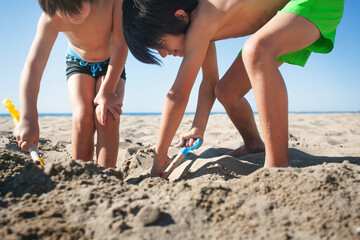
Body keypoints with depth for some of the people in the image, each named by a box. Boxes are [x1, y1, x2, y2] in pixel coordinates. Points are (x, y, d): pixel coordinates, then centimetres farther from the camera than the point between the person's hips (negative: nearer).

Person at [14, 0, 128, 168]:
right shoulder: (51, 18, -31)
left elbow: (120, 45, -27)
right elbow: (33, 64, -37)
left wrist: (107, 92, -30)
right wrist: (28, 119, -46)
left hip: (112, 65, 0)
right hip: (78, 63, 0)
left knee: (108, 118, -22)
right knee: (82, 118, -22)